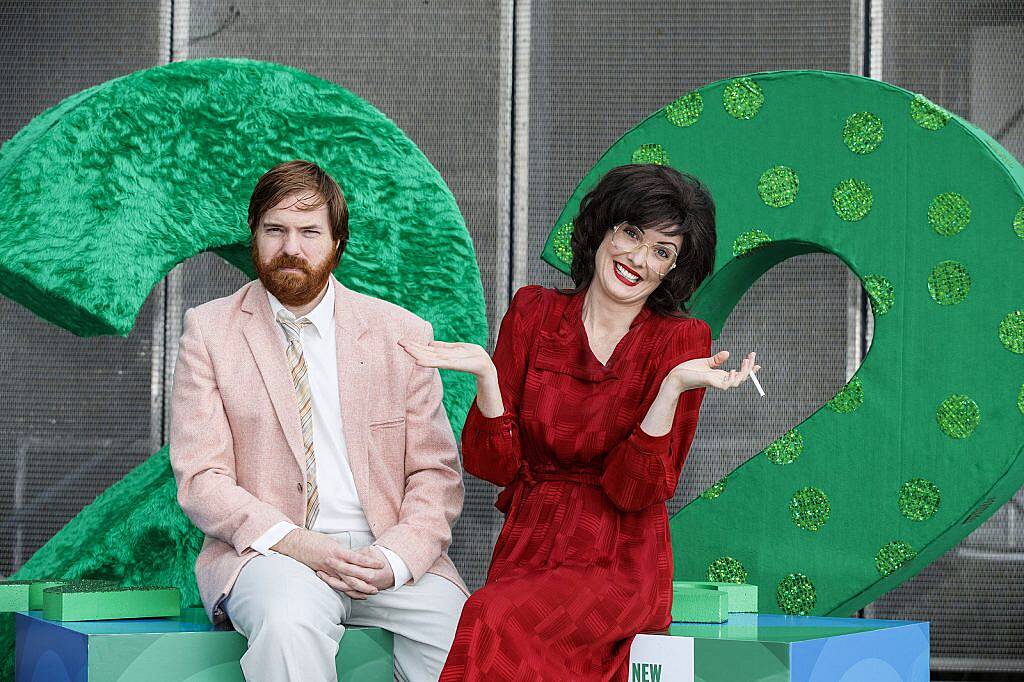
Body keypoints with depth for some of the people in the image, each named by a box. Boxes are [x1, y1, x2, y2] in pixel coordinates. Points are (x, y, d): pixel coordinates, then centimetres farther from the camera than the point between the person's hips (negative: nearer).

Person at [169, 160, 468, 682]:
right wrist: (292, 542, -17)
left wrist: (397, 558, -12)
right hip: (266, 552, -1)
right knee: (290, 617, -37)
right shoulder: (209, 330, 7)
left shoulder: (404, 335, 10)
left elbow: (435, 473, 8)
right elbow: (200, 479, 0)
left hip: (388, 550, 2)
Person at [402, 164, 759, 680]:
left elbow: (634, 490, -7)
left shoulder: (682, 341, 0)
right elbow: (493, 464, 4)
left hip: (622, 564, -3)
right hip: (527, 553, 3)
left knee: (496, 623, -32)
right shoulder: (534, 312, 8)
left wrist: (675, 386, -19)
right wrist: (486, 374, -13)